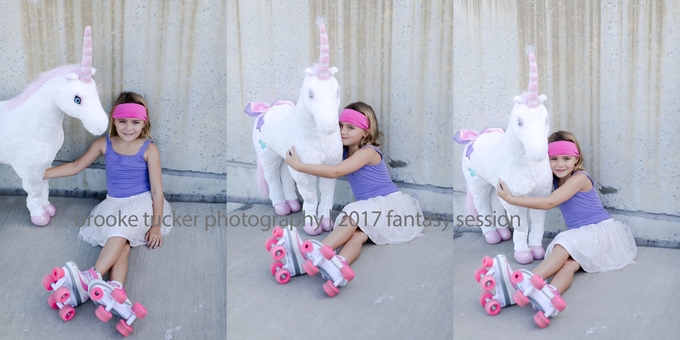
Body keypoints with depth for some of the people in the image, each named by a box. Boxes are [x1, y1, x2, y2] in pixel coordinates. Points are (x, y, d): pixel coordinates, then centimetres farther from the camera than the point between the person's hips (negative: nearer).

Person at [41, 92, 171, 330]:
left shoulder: (149, 149, -6)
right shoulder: (104, 144, 4)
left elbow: (157, 189, -5)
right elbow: (76, 166, 13)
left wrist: (156, 225, -9)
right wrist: (41, 174, 7)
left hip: (141, 204, -4)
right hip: (115, 205, 4)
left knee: (120, 230, -35)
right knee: (121, 245, -25)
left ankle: (92, 278, -49)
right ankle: (116, 289, -49)